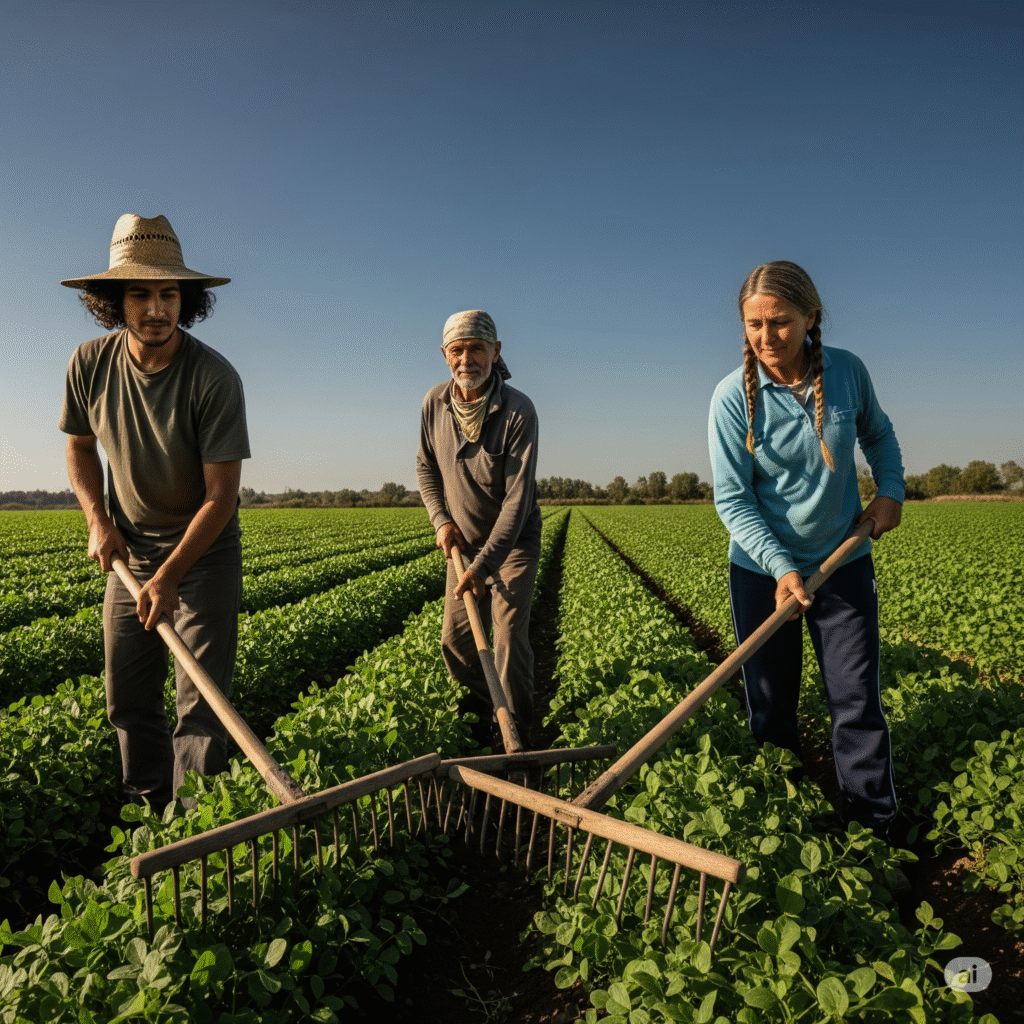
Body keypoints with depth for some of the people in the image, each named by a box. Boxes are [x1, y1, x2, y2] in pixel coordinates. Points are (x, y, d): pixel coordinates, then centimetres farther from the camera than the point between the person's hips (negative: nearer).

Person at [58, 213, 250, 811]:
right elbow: (80, 446, 10)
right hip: (129, 548, 5)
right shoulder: (90, 364, -8)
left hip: (205, 551, -4)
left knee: (202, 700, -4)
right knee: (128, 697, 9)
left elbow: (221, 496, -21)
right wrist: (97, 520, -4)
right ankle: (150, 811, 26)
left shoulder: (214, 378, -23)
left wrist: (170, 576, -22)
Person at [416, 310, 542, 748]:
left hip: (513, 543, -5)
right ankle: (480, 700, 37)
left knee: (509, 639, -9)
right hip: (463, 541, 5)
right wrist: (440, 519, -7)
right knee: (455, 638, 10)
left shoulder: (518, 411, -24)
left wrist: (483, 564, -29)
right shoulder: (435, 402, -8)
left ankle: (516, 732, 11)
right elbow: (426, 466, 8)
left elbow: (518, 499, -26)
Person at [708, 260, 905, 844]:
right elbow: (732, 499, -16)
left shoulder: (848, 370, -7)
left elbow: (878, 433, 15)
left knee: (860, 705, 4)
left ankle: (875, 831, 21)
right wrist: (782, 568, -25)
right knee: (771, 710, 10)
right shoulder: (734, 396, -15)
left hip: (844, 562, 2)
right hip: (763, 567, -1)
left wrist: (891, 491, -1)